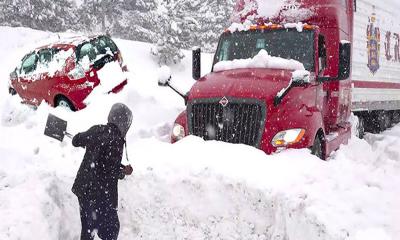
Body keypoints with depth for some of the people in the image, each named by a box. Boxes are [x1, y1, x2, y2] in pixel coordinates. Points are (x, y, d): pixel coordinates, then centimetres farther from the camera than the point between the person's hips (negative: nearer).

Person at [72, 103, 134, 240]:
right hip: (101, 194, -7)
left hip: (83, 188, 7)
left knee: (87, 228, 21)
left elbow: (76, 141, 16)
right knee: (111, 228, 9)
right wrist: (124, 172, -6)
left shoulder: (96, 130, -1)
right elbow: (110, 171, -23)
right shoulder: (116, 141, -22)